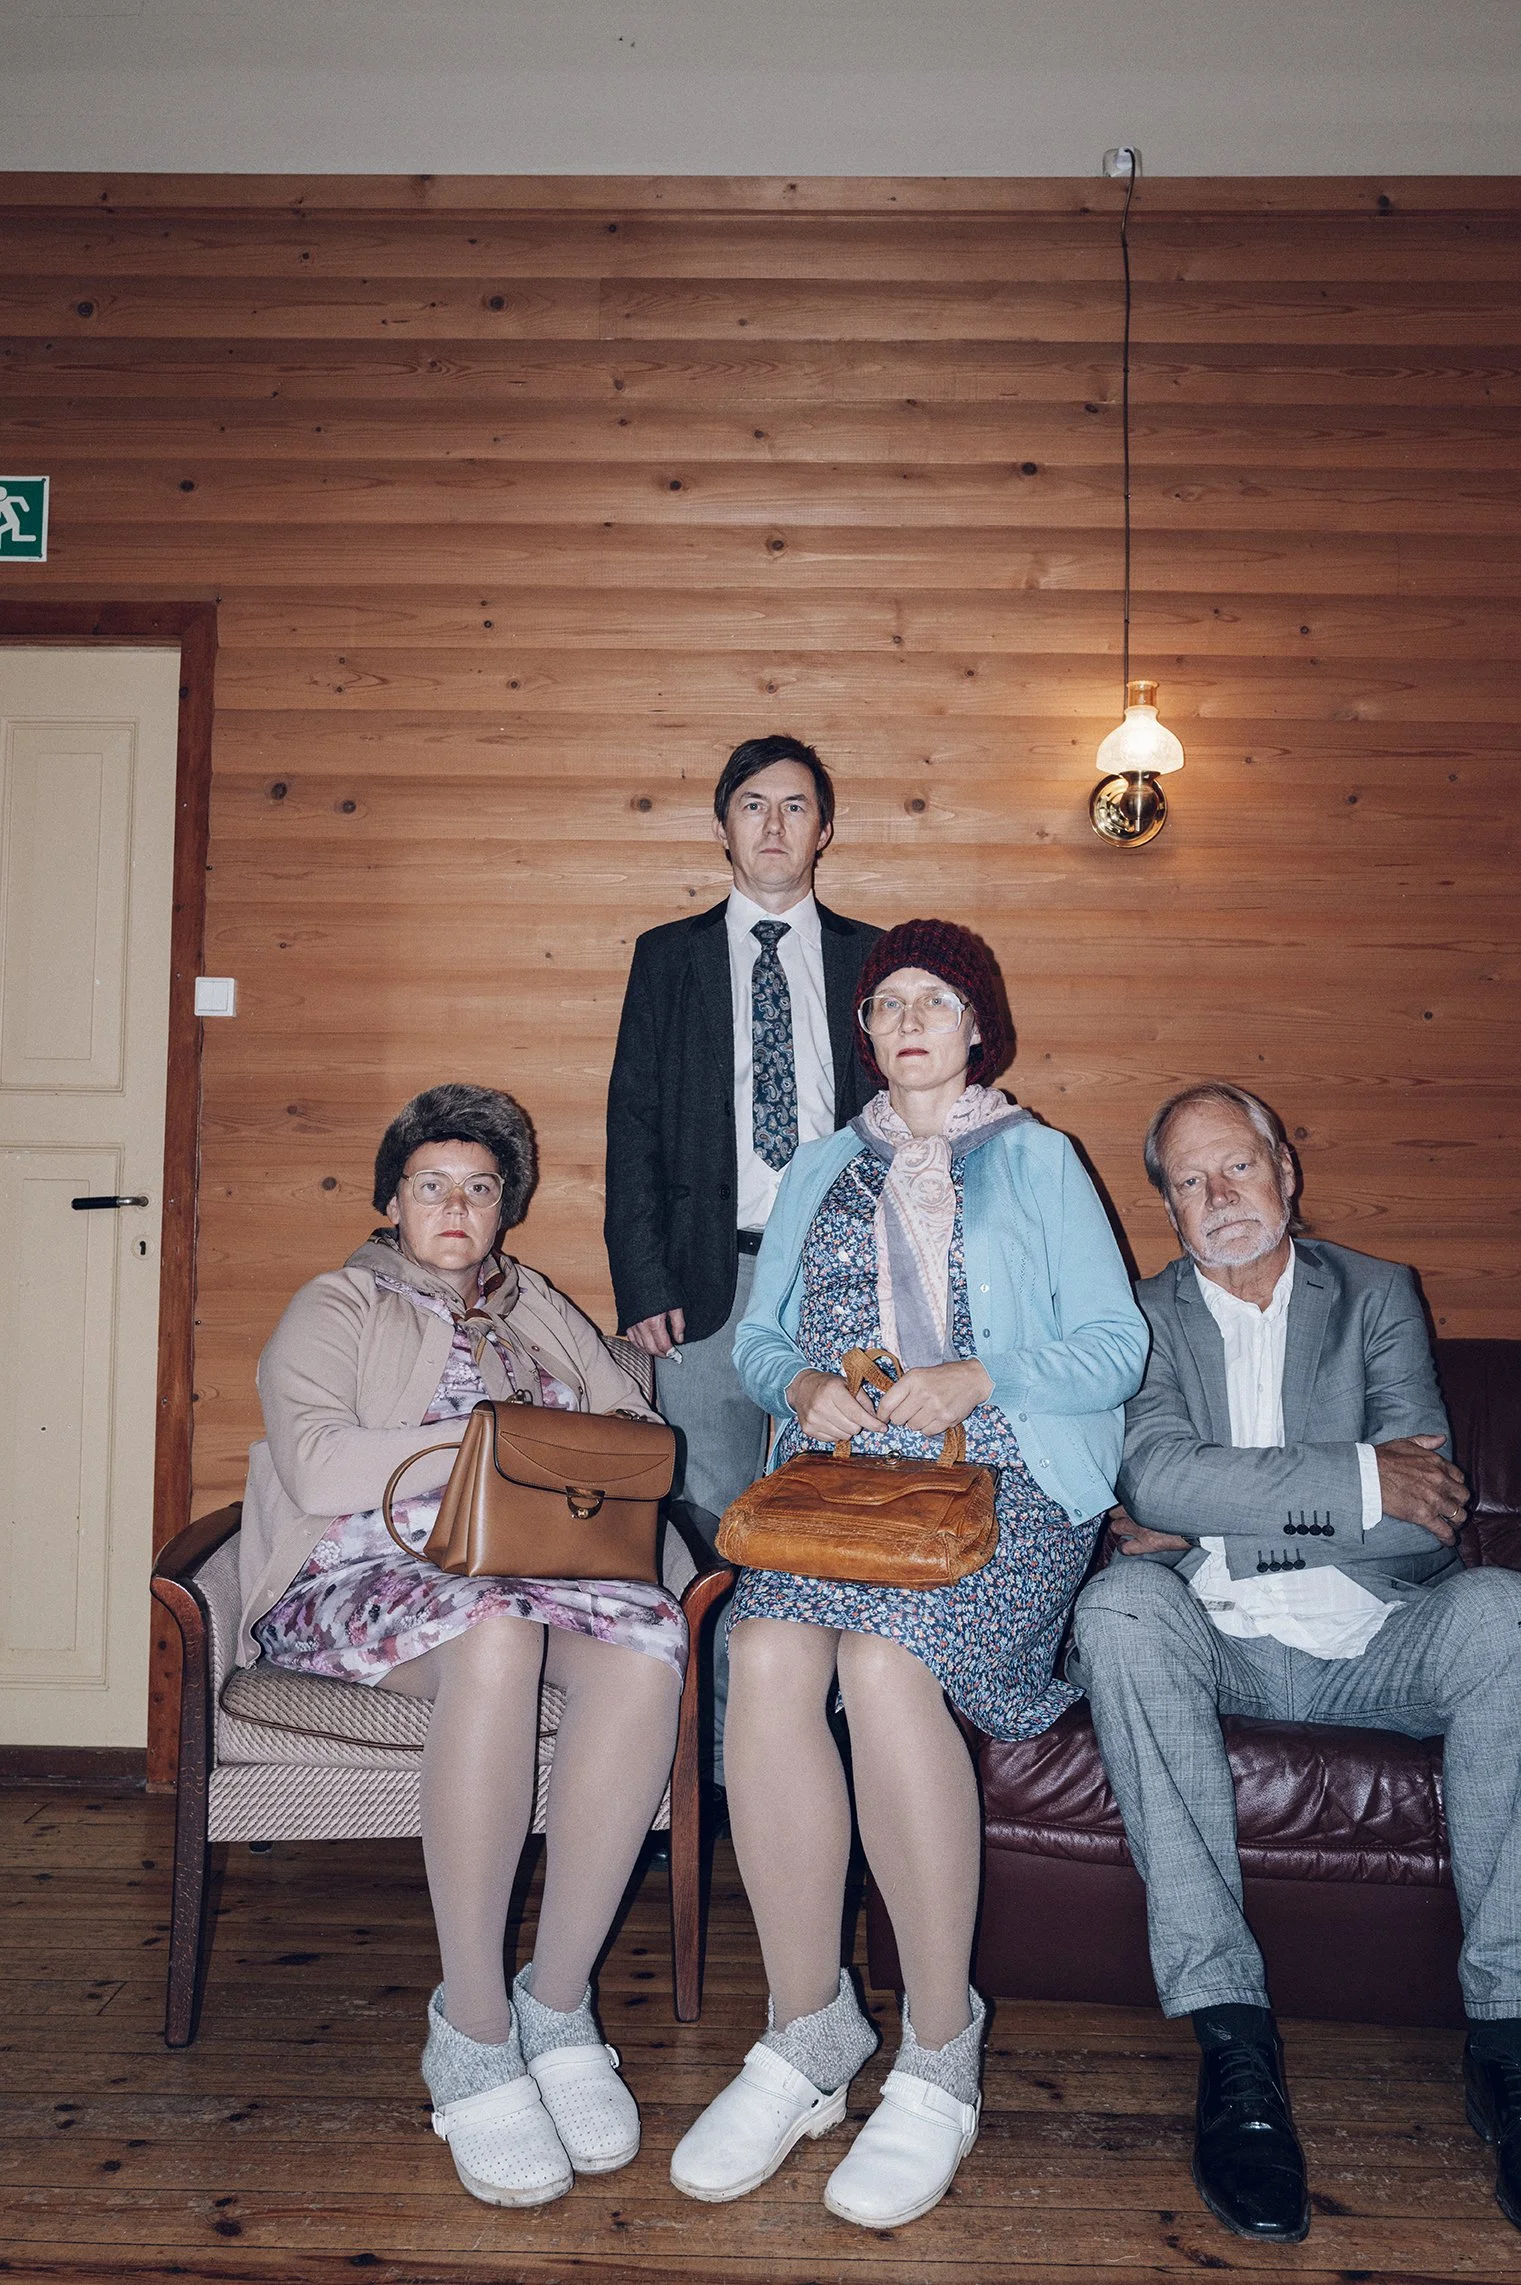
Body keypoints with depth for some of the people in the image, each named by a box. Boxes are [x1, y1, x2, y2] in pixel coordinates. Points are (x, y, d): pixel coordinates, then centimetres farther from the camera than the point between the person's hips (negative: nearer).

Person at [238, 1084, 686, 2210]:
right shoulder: (334, 1309, 9)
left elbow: (639, 1424, 18)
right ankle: (474, 2034, -26)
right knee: (493, 1633, -38)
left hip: (535, 1568, 4)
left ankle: (558, 2004, -19)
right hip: (362, 1579, -4)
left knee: (650, 1640, -30)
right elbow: (317, 1467, -9)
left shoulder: (540, 1312, 24)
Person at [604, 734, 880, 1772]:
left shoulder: (870, 958, 11)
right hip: (709, 1276, 0)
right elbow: (632, 1123, 5)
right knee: (711, 1520, 3)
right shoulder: (669, 955, 10)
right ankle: (714, 1764, 15)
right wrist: (642, 1283, -4)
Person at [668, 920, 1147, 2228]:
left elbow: (1115, 1343, 4)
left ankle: (939, 2061, -16)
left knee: (883, 1659, -33)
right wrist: (800, 1382, -5)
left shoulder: (1037, 1161, 14)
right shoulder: (820, 1171, 25)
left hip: (998, 1474, -3)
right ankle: (808, 2038, -13)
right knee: (768, 1652, -29)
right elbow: (757, 1334, 18)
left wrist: (975, 1376, -12)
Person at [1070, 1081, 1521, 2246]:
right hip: (1220, 1648, 0)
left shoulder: (1377, 1295, 11)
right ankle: (1232, 2034, -30)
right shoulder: (1145, 1318, 9)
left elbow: (1426, 1519, -2)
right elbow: (1156, 1474, -11)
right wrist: (1359, 1480, -15)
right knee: (1122, 1606, -32)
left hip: (1371, 1645, 1)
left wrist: (1212, 1531, -9)